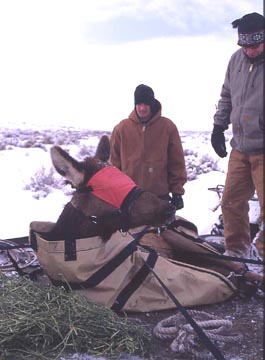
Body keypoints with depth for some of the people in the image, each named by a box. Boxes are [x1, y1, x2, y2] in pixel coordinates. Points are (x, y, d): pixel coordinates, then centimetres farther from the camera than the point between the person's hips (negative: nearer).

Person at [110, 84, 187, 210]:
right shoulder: (122, 128, 1)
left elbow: (177, 163, 1)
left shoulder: (167, 127, -2)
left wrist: (177, 192, -1)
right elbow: (114, 162, 7)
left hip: (160, 197, -1)